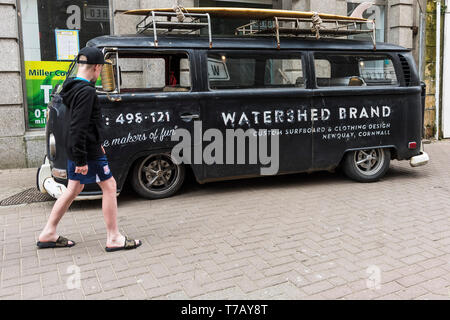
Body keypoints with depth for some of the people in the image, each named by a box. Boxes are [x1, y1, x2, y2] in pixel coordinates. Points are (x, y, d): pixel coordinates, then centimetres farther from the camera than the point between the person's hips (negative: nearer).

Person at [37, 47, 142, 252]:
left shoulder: (73, 88, 12)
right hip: (88, 151, -10)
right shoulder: (86, 91, -19)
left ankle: (48, 234, 25)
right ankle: (114, 239, 6)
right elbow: (79, 127, -25)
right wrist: (81, 159, -24)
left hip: (75, 150, 10)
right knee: (109, 186, -1)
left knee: (73, 189, 17)